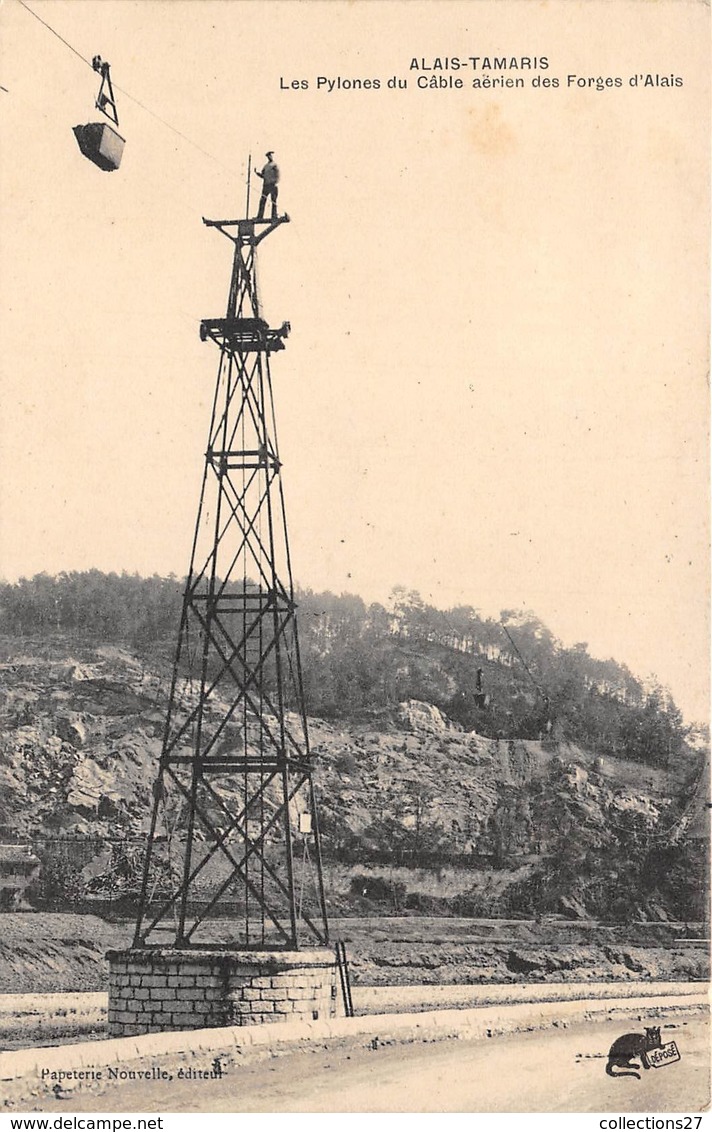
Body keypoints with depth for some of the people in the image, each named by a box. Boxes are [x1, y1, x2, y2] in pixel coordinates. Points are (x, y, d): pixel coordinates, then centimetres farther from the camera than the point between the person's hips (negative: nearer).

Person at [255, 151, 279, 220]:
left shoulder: (275, 165, 2)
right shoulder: (265, 166, 19)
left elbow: (277, 176, -6)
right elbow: (262, 176, 19)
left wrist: (275, 182, -19)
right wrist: (256, 172, 3)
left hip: (273, 185, -5)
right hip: (265, 185, 5)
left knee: (274, 201, -6)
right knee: (262, 201, -1)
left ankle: (274, 216, -6)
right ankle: (259, 217, -2)